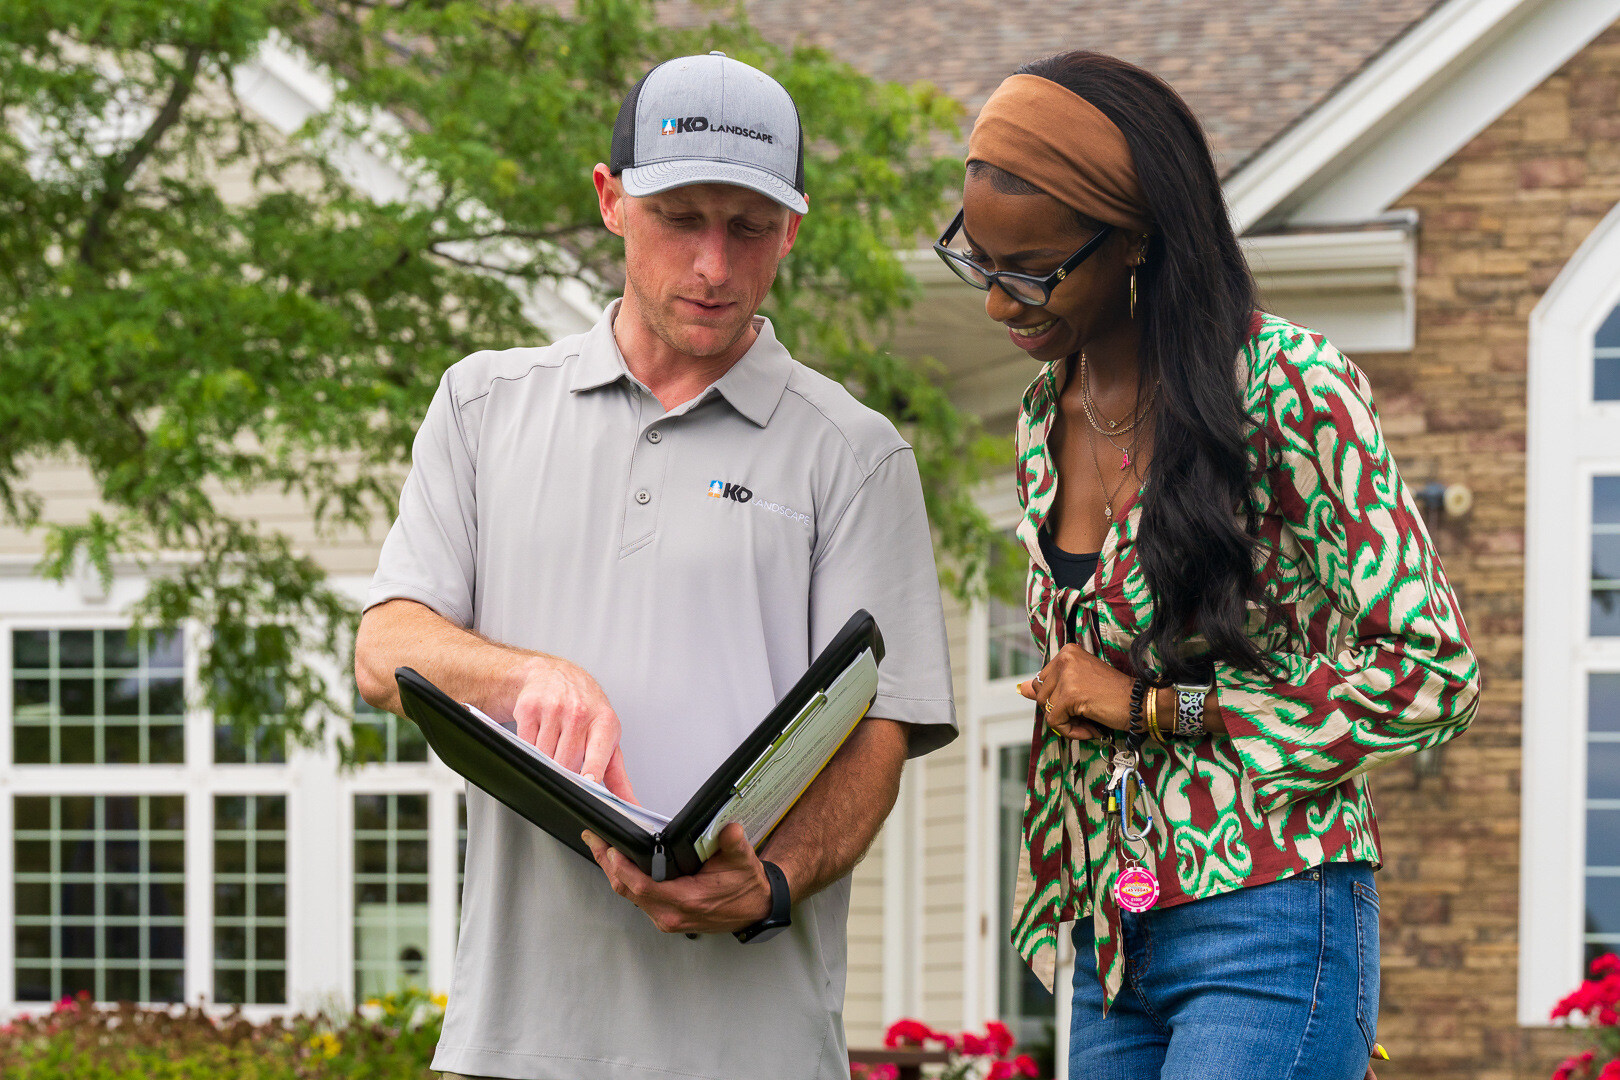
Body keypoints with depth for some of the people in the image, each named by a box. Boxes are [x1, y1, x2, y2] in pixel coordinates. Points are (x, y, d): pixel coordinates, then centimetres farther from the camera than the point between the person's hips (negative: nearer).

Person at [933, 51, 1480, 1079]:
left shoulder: (1288, 387, -10)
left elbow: (1433, 677, -12)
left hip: (1269, 927, -7)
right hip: (1112, 937, 7)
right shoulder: (1049, 414, 12)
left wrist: (1152, 706, -10)